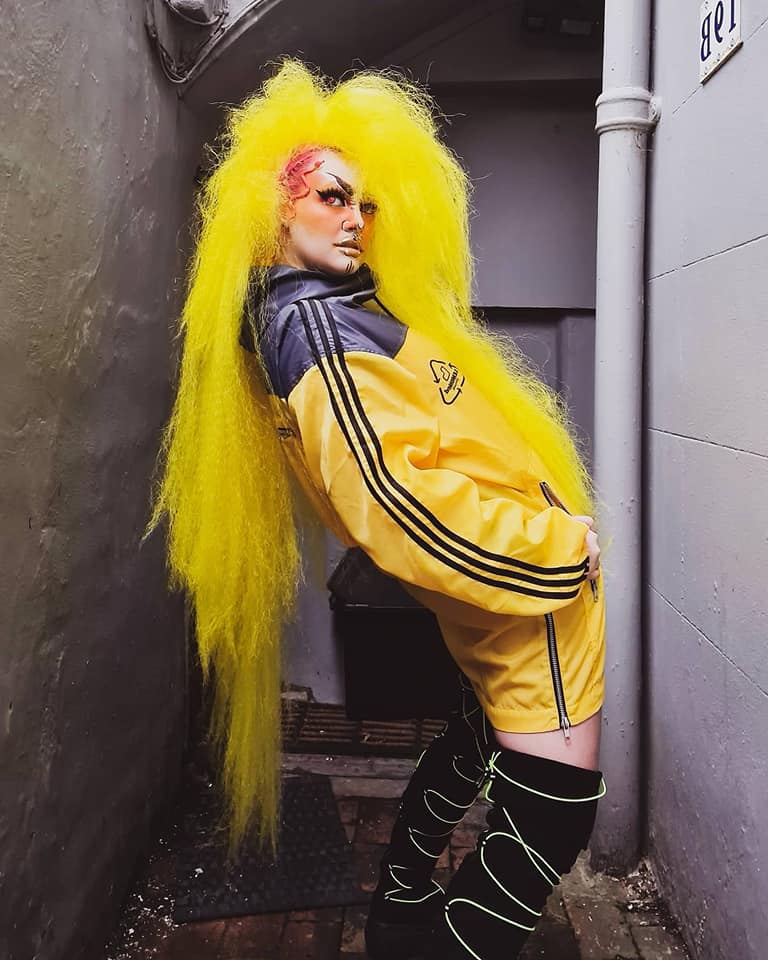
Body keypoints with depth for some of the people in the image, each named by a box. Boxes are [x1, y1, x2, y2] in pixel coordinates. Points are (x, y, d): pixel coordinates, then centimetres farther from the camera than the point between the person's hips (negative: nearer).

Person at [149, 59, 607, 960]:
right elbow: (397, 500, -28)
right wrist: (566, 545, -19)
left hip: (503, 582, 10)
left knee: (477, 737, 27)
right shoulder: (312, 321, -18)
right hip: (527, 585, -10)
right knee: (550, 813, -3)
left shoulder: (340, 305, 13)